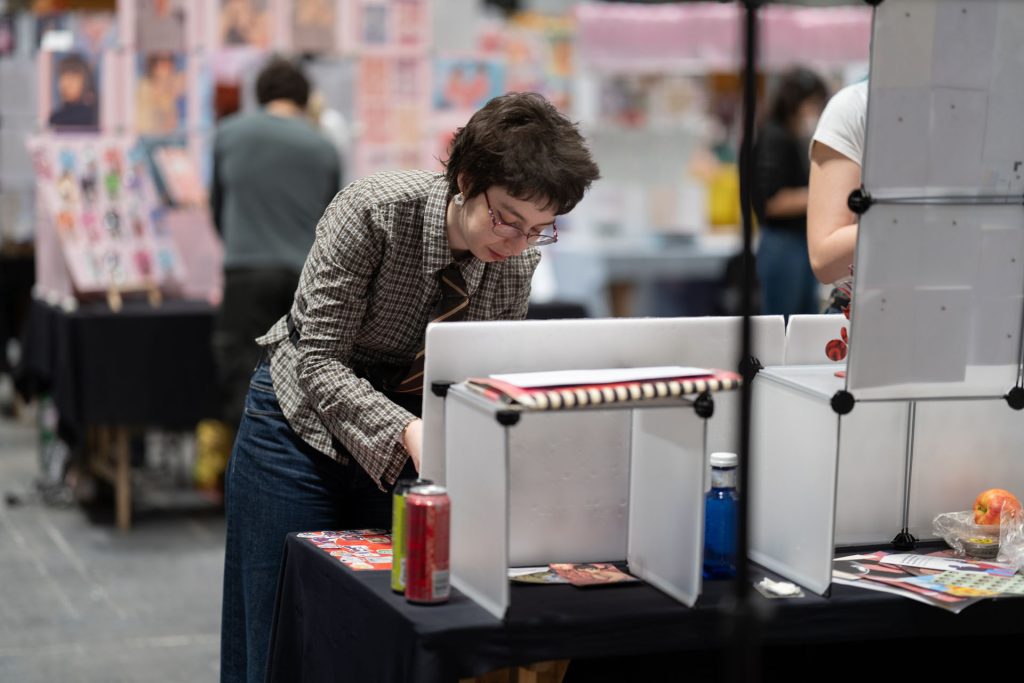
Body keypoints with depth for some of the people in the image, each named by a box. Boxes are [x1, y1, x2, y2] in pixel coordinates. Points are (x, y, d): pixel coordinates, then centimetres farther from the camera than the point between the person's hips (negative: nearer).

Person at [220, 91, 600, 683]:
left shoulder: (518, 259, -12)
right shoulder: (374, 211, -27)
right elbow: (319, 363, -27)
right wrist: (405, 432, -41)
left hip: (412, 435, 4)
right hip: (307, 421, -4)